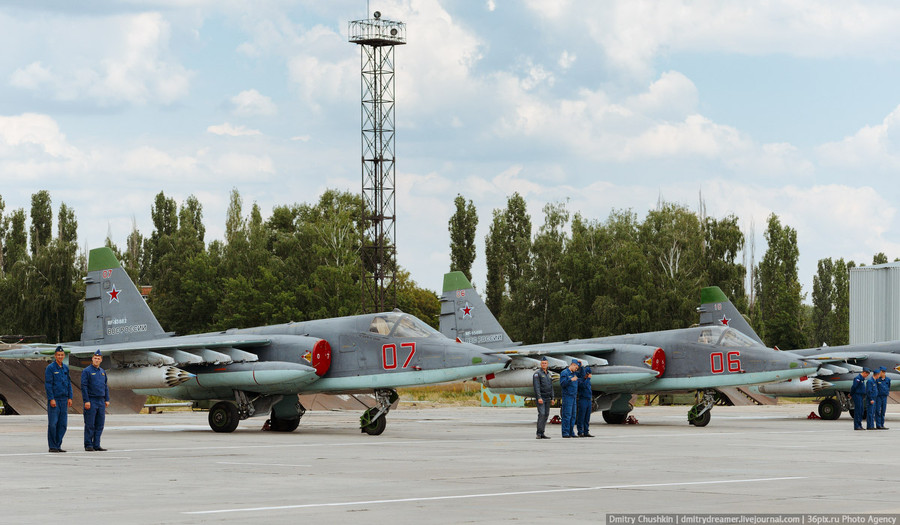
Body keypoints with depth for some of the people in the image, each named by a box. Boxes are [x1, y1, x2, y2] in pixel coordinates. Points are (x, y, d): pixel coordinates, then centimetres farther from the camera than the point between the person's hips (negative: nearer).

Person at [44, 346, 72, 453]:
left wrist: (70, 398, 9)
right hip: (54, 399, -6)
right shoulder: (50, 368, -6)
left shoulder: (66, 368, 12)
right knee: (53, 423, -5)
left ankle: (58, 445, 10)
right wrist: (51, 399, -15)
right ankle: (52, 447, -1)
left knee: (63, 424, 4)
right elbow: (48, 384, -10)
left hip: (64, 400, 6)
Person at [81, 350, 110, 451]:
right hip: (91, 401, -6)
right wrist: (86, 401, -15)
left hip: (101, 401, 6)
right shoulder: (86, 371, -4)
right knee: (89, 425, -5)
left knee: (100, 424, 4)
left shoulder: (103, 372, 16)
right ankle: (88, 445, -1)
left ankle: (96, 445, 8)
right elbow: (84, 386, -9)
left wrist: (107, 400, 11)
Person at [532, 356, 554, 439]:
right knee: (541, 414, -16)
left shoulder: (548, 374, 16)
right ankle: (539, 434, -16)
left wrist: (552, 398, 14)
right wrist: (539, 398, -22)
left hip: (547, 398, 7)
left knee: (546, 415, 4)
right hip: (540, 398, -7)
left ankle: (542, 434, 6)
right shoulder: (537, 374, -5)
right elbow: (536, 386, -14)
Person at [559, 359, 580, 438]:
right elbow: (562, 384, -15)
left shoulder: (574, 374, 18)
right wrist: (571, 380, -23)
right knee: (567, 416, -10)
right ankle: (565, 433, -9)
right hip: (567, 397, -8)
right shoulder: (564, 373, -5)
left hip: (573, 397, 8)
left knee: (573, 416, 6)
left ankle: (571, 432, 9)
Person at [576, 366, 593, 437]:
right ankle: (580, 432, -4)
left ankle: (586, 432, 11)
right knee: (581, 418, -6)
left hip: (589, 400, 7)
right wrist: (588, 378, -13)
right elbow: (583, 385, -23)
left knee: (587, 418, 8)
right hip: (582, 400, -7)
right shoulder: (579, 380, -6)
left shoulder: (587, 380, 16)